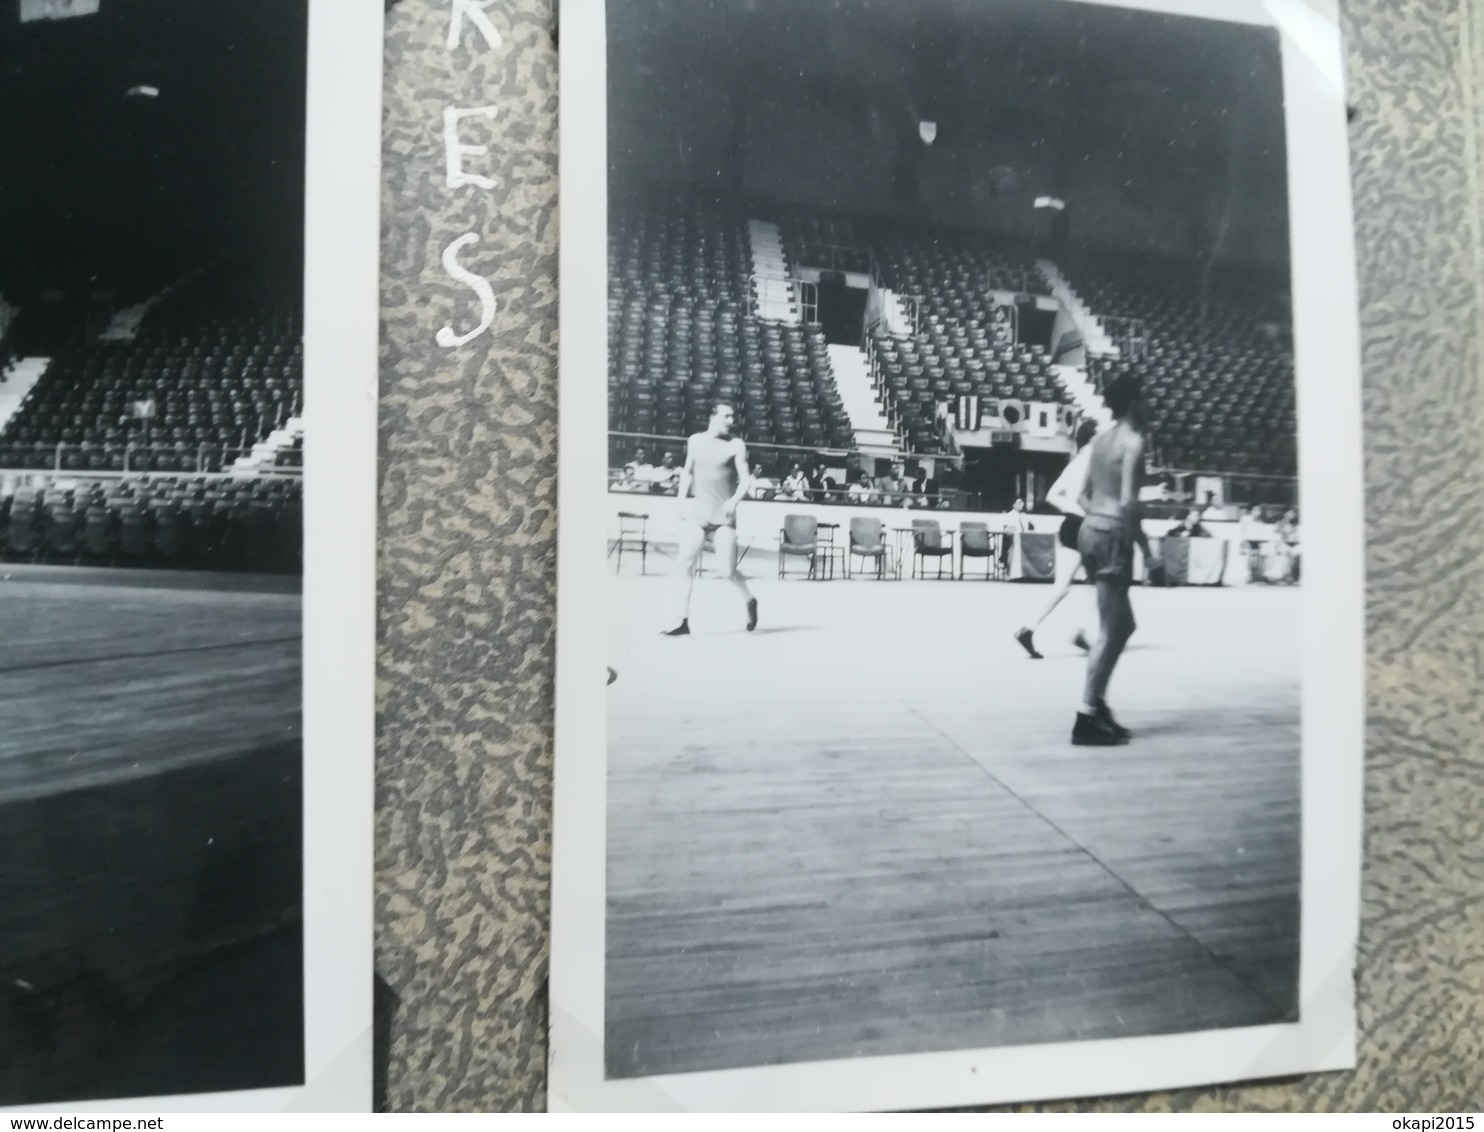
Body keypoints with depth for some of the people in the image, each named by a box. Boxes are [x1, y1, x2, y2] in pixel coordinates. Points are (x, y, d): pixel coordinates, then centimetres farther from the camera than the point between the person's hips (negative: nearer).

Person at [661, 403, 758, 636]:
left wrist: (734, 500, -22)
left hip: (724, 514, -3)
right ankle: (684, 622, 3)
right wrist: (682, 500, 9)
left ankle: (750, 602, 24)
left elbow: (745, 479, -5)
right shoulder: (695, 441, 8)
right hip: (697, 511, 3)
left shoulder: (736, 445, -1)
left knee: (728, 571, -7)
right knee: (685, 564, -4)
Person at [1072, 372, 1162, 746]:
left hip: (1090, 531, 9)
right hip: (1112, 536, -9)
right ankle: (1086, 719, -2)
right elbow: (1127, 503, -19)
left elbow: (1083, 497, 17)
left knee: (1123, 624, 19)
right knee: (1110, 630, -3)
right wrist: (1148, 553, -16)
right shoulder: (1133, 441, -10)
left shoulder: (1099, 441, 15)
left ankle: (1098, 704, 21)